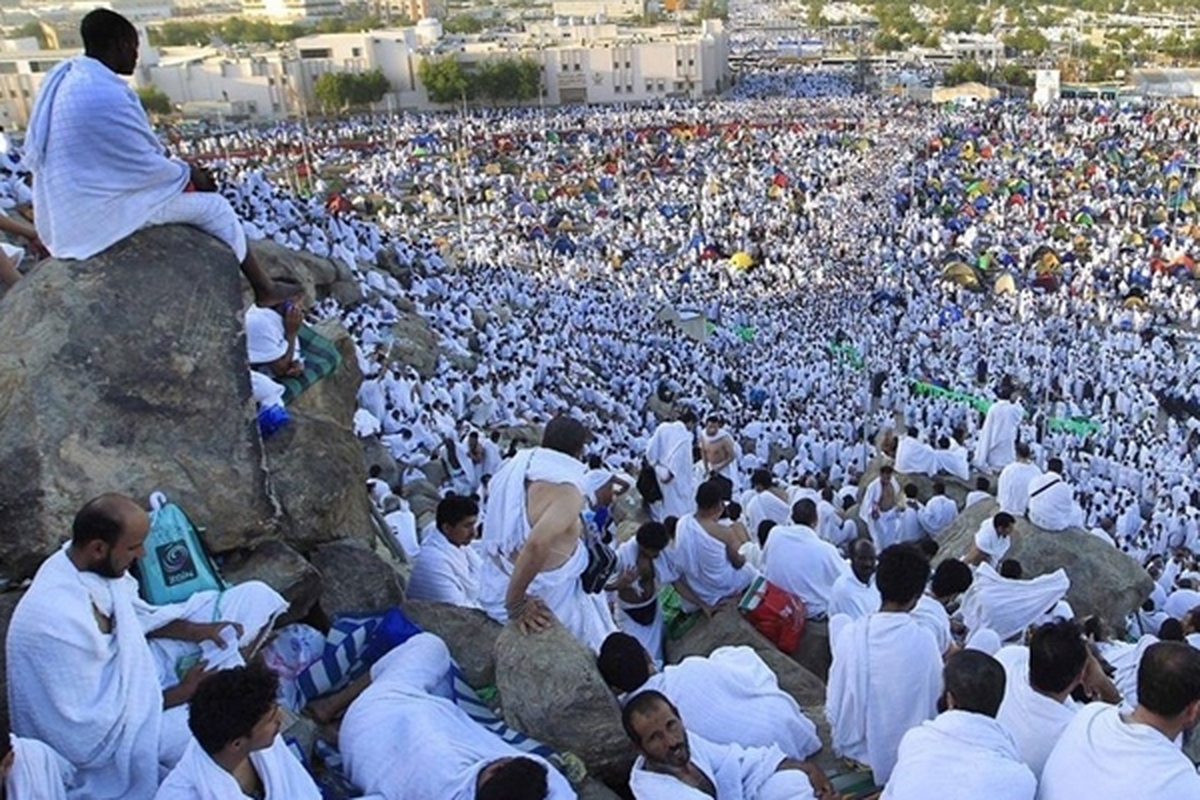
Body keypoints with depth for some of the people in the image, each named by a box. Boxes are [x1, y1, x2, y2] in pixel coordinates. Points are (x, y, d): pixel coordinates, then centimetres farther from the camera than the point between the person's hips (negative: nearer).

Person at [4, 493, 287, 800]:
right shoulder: (56, 621, -35)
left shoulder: (86, 560, -12)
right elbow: (94, 722, -27)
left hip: (133, 661, 8)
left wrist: (195, 630, -8)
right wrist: (181, 693, -18)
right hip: (110, 717, -8)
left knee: (256, 598, 0)